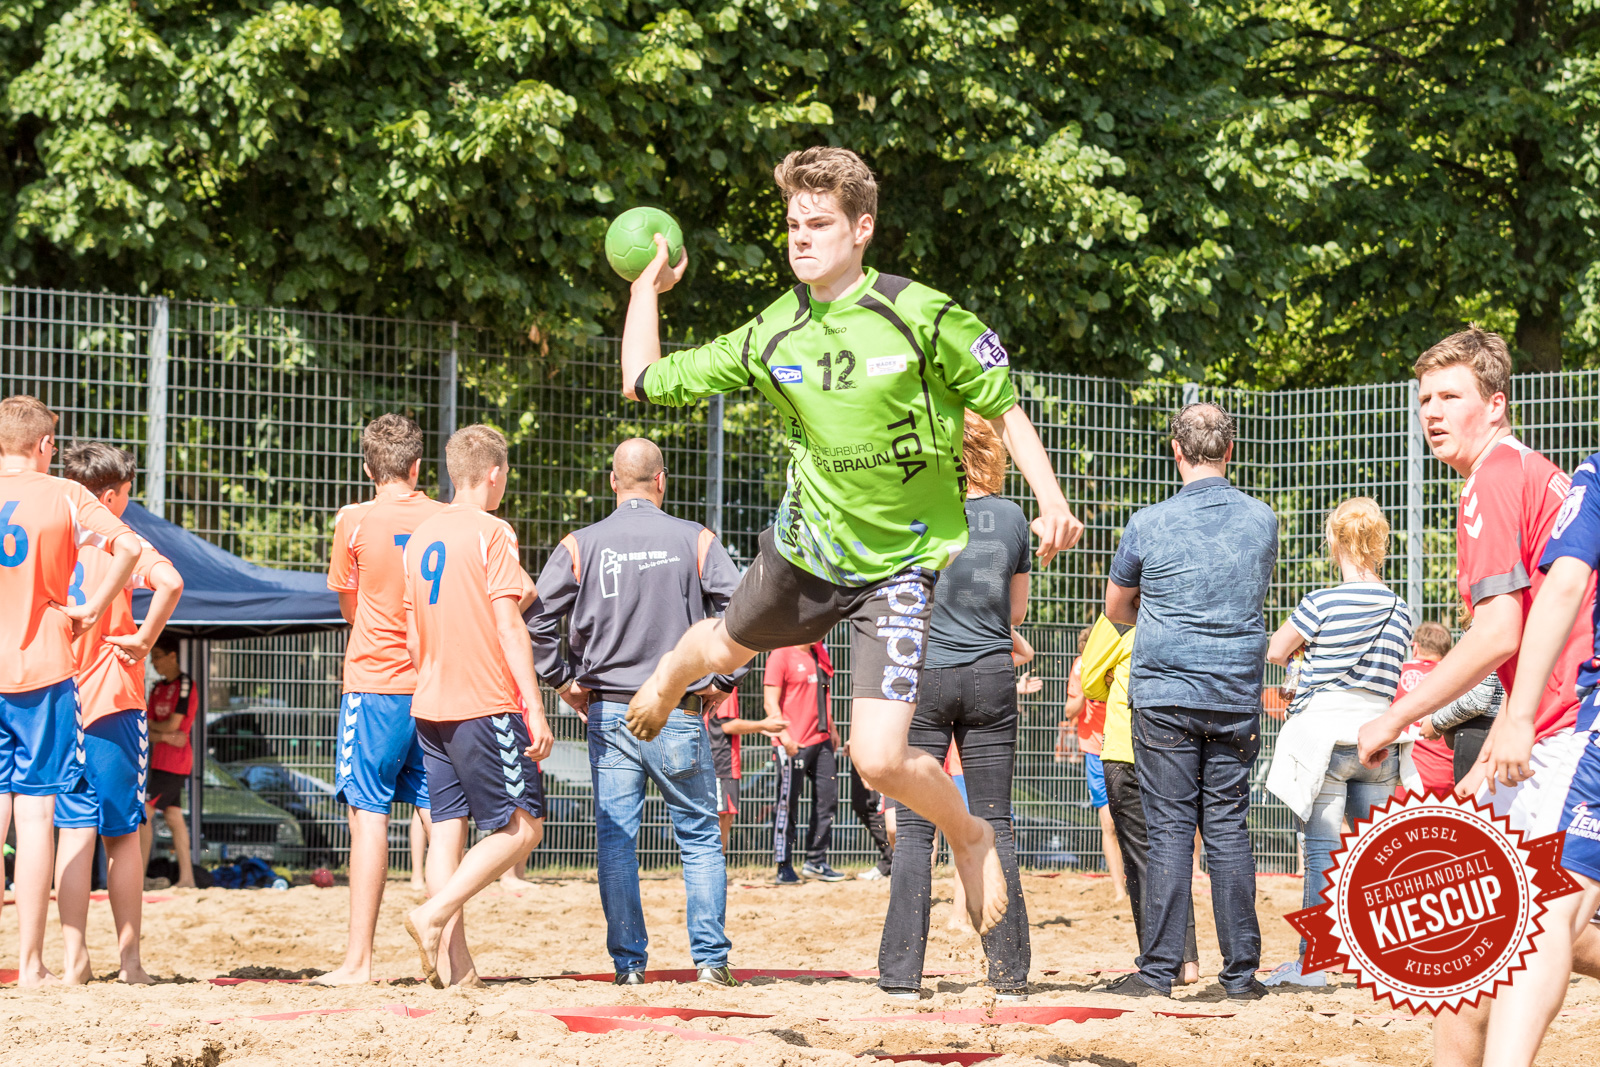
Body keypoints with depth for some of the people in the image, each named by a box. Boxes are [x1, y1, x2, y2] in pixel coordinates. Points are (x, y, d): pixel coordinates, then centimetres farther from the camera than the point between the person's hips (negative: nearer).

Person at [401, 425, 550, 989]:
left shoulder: (421, 536, 13)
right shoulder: (492, 533, -9)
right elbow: (509, 627, -14)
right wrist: (535, 709, -14)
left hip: (431, 705, 7)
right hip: (486, 704, -7)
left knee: (448, 825, 6)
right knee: (521, 826, -2)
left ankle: (454, 962, 1)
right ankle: (434, 915, -14)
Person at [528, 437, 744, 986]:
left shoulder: (580, 545, 2)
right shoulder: (694, 540, -1)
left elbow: (537, 617, -2)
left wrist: (563, 681, 8)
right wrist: (721, 680, 3)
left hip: (608, 713, 1)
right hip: (680, 714, -1)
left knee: (615, 839, 5)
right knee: (700, 837, 8)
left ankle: (628, 962, 2)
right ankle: (711, 957, 2)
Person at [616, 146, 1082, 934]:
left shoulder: (921, 316, -17)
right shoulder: (772, 337, -7)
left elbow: (1002, 405, -7)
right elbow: (645, 381, 2)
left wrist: (1050, 500, -18)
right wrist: (647, 290, 2)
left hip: (903, 564, -4)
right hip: (807, 545, 5)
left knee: (879, 760, -16)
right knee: (727, 647, 32)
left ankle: (969, 836, 17)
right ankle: (669, 676, 72)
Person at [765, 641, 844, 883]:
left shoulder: (819, 653, 13)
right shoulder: (781, 655, -10)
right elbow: (770, 701, -14)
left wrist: (831, 729, 21)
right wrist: (783, 735, -23)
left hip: (822, 740, 8)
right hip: (793, 744, -8)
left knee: (827, 799, 8)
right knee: (788, 805, -2)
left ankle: (816, 862, 17)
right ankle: (784, 867, 4)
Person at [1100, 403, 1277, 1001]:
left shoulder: (1149, 525, -6)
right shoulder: (1262, 521, 3)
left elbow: (1115, 608, 10)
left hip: (1164, 697, -3)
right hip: (1237, 698, 3)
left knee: (1170, 829, -1)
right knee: (1229, 828, 6)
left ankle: (1159, 970, -2)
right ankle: (1240, 973, 6)